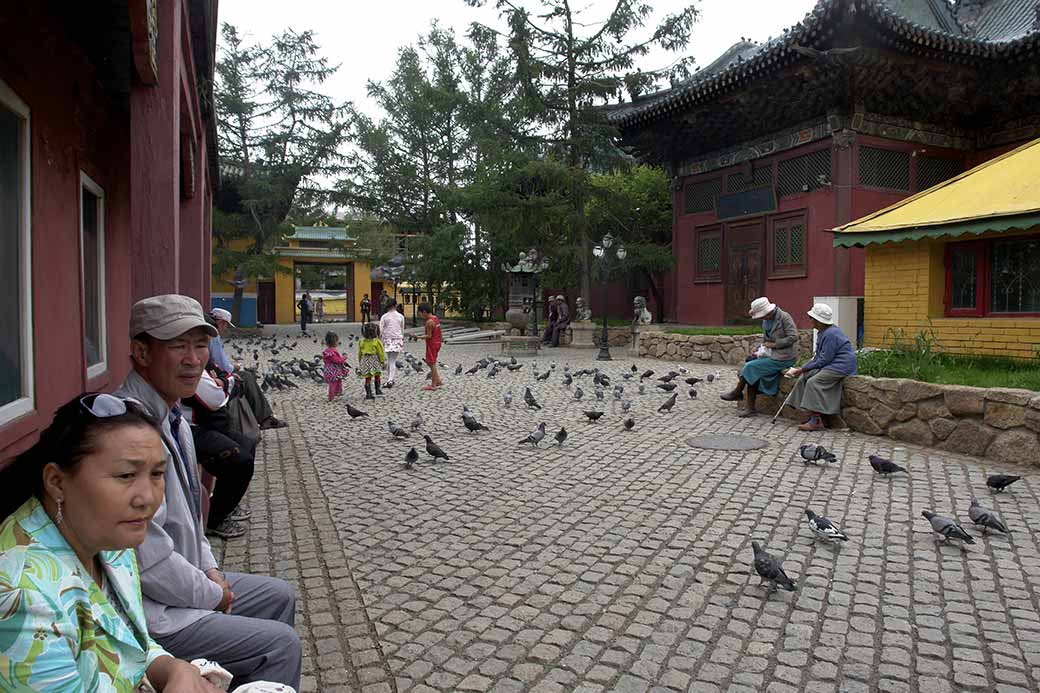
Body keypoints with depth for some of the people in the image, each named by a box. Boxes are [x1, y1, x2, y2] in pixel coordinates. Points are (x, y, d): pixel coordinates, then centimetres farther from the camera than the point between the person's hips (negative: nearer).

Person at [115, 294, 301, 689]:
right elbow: (148, 559, -28)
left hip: (181, 581, 10)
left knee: (279, 596, 20)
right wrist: (214, 595, -13)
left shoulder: (171, 416, 4)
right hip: (148, 612, -10)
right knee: (281, 644, -7)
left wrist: (210, 570, 6)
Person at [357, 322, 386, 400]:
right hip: (375, 361, -2)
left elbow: (359, 353, 7)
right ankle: (378, 390, 28)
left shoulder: (361, 342, -2)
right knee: (377, 376, 19)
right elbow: (381, 353, -7)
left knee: (367, 378, 5)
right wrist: (382, 361, 5)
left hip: (365, 361, 2)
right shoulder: (377, 341, -13)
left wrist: (360, 362, 19)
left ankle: (368, 394, 2)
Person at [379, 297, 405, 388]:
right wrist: (402, 341, 16)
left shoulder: (384, 316, -4)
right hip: (397, 340, 0)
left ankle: (389, 379, 20)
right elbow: (402, 330, 6)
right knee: (393, 361, -2)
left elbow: (380, 330, -6)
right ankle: (390, 380, -13)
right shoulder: (400, 316, 0)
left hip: (387, 340, 0)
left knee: (389, 360, 15)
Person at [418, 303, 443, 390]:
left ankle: (433, 385, 6)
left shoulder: (429, 322, -20)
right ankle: (438, 381, 21)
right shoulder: (436, 319, 8)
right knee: (430, 363, 19)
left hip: (432, 344, -9)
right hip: (437, 343, 9)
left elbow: (429, 336, -19)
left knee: (432, 364, -1)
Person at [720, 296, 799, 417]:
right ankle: (751, 409, -8)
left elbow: (793, 337, -19)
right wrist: (760, 351, 1)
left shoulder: (784, 317, -15)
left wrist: (774, 344, -17)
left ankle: (737, 393, 7)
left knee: (750, 367, -14)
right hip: (772, 355, 8)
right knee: (753, 373, -10)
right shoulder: (766, 321, 9)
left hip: (783, 358, -8)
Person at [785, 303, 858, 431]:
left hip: (841, 366, -10)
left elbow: (824, 360, -21)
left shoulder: (831, 334, -20)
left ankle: (816, 421, -20)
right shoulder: (822, 332, 12)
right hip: (829, 365, 10)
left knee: (813, 382, -23)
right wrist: (801, 369, 4)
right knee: (804, 377, -4)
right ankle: (812, 415, -5)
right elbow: (818, 356, 16)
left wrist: (802, 369, -14)